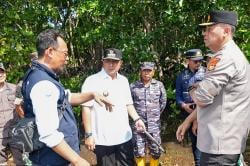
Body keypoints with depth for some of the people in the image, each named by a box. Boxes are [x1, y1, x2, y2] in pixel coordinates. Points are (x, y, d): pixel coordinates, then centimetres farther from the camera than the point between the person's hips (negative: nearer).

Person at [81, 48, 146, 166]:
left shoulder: (124, 80, 9)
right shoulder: (92, 81, -10)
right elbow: (86, 108, -12)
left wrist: (136, 119, 2)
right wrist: (88, 134, -15)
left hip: (124, 137, 6)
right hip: (103, 139, -5)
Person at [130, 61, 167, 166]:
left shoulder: (159, 85, 0)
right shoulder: (133, 86, -4)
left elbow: (163, 102, 10)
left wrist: (156, 114, 11)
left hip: (154, 125, 1)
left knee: (155, 151, 12)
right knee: (139, 152, 9)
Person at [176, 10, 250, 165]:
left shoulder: (225, 58, -21)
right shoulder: (229, 55, 16)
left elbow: (202, 98, -25)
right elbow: (211, 97, 21)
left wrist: (193, 90, -1)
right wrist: (188, 121, 19)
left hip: (221, 143, -10)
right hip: (224, 140, 10)